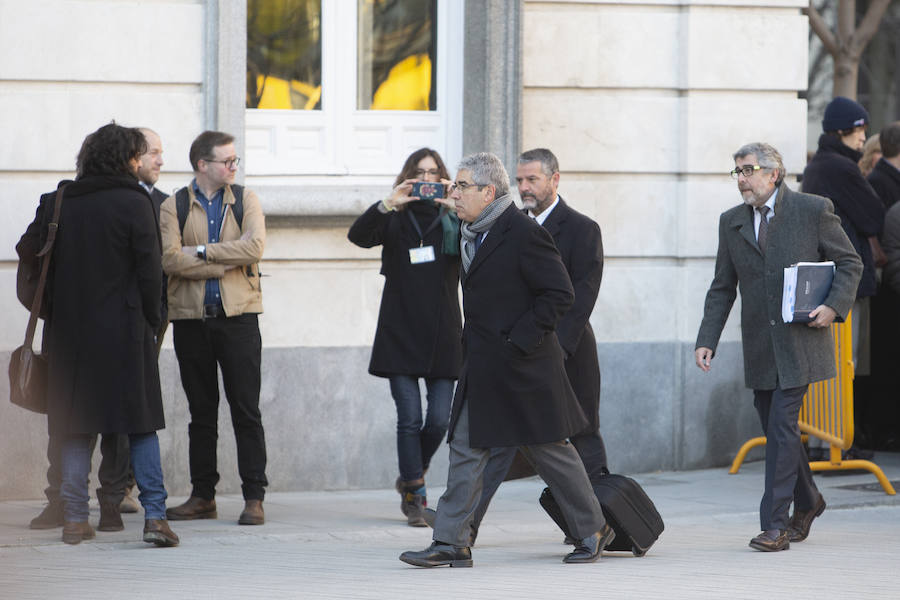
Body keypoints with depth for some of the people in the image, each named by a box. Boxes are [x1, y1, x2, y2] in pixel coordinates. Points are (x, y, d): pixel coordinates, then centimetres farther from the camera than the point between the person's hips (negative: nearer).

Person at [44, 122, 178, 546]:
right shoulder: (133, 202, -7)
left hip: (72, 328, 4)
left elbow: (52, 266, 8)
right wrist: (150, 319, 3)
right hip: (123, 327, -4)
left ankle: (75, 519, 5)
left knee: (77, 427, 8)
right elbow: (149, 269, -8)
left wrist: (61, 316, 14)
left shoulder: (65, 203, 6)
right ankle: (154, 515, -7)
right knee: (141, 425, 1)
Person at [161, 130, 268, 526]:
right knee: (201, 412, 8)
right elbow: (171, 259, -10)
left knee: (246, 410, -3)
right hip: (191, 318, 1)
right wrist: (225, 263, -11)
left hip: (238, 316, -1)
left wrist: (201, 250, -11)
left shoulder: (245, 200, 7)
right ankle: (202, 496, 15)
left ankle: (254, 497, -1)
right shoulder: (174, 207, 4)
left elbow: (255, 246, -10)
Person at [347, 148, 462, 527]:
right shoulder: (395, 220, 7)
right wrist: (388, 205, -26)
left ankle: (411, 478, 23)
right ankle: (415, 496, 2)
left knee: (439, 420, -2)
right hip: (400, 335, -1)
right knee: (410, 419, -6)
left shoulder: (452, 221, 7)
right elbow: (359, 235, -11)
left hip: (442, 335, 1)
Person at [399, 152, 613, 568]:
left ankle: (592, 530, 16)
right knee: (466, 447, 4)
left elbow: (560, 294, -17)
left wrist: (520, 339, -18)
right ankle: (451, 543, 6)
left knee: (548, 449, 2)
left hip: (523, 367, -8)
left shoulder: (524, 234, -16)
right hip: (482, 369, 8)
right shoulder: (472, 233, 11)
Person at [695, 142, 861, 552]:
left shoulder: (813, 210, -4)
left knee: (782, 426, -12)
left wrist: (833, 306, -13)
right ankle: (807, 502, 35)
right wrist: (707, 340, 2)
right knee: (776, 429, 11)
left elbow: (850, 264, 2)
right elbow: (722, 289, 12)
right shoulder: (731, 222, 9)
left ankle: (775, 525, -11)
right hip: (759, 346, 5)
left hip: (800, 342, -5)